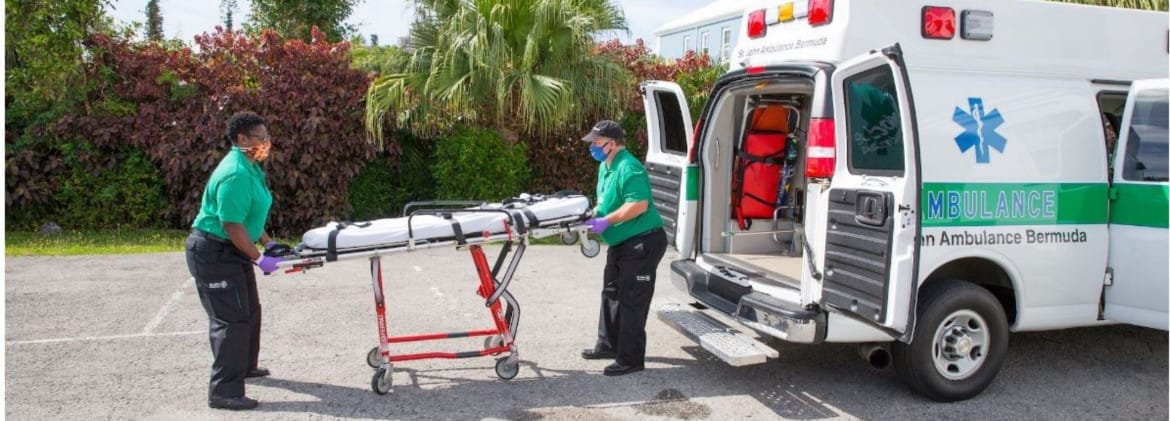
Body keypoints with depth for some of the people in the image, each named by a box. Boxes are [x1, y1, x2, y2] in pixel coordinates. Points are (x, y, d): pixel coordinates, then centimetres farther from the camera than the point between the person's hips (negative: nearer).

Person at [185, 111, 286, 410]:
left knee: (249, 310, 22)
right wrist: (258, 258, -21)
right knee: (230, 318, -10)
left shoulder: (251, 166, 7)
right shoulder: (235, 174, -25)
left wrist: (267, 243, 15)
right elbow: (232, 224, -27)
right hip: (212, 252, -11)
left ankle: (244, 365, 40)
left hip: (230, 250, 11)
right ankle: (223, 392, -5)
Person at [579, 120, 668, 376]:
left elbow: (639, 204, -29)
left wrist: (606, 221, -27)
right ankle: (608, 345, 34)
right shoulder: (605, 167, 12)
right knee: (611, 294, 19)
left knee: (631, 301, -6)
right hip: (620, 243, 11)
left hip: (642, 242, -11)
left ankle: (630, 359, 2)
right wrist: (593, 215, 5)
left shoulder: (628, 168, -20)